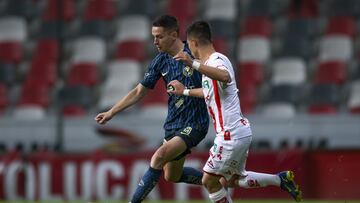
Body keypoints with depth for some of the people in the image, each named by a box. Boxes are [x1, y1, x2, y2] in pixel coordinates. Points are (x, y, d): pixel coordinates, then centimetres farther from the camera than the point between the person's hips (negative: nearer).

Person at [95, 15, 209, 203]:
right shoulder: (161, 61, 4)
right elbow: (139, 92, 10)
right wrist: (111, 113, 7)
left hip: (194, 124, -8)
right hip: (173, 123, 8)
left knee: (159, 158, -23)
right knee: (172, 176, 16)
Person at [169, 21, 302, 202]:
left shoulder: (216, 61, -17)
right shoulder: (211, 62, 14)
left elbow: (225, 77, -42)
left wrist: (194, 64, -48)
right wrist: (185, 91, 42)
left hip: (231, 134, -10)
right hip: (240, 131, 10)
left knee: (209, 181, -1)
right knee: (231, 179, 21)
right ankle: (281, 179, 19)